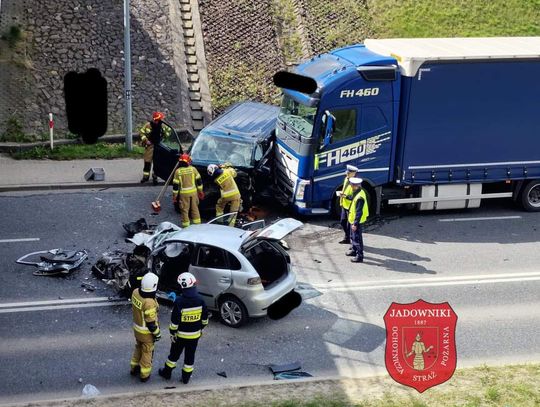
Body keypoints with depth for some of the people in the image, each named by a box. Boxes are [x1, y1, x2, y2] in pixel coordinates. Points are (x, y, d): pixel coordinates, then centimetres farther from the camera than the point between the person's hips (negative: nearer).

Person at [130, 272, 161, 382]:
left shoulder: (135, 292, -16)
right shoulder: (149, 303, -37)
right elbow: (151, 322, -27)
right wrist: (157, 333, -12)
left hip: (136, 327, 6)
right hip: (147, 332, -6)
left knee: (138, 348, 29)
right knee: (147, 352, 16)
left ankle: (134, 368, 47)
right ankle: (144, 375, 32)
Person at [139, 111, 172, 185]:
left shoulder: (162, 126, -2)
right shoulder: (148, 125, -13)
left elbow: (168, 130, 16)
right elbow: (141, 132, -8)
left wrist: (165, 136, 4)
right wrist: (145, 140, -16)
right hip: (150, 145, -3)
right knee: (147, 162, 4)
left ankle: (155, 177, 13)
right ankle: (146, 176, 17)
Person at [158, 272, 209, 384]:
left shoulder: (179, 301, -23)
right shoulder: (200, 299, -10)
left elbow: (175, 320, -19)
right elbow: (205, 318, 1)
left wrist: (172, 333, -6)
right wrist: (201, 328, 16)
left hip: (181, 334, -3)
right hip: (195, 334, 3)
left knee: (174, 354, 17)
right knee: (190, 356, 15)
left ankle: (167, 373, 34)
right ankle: (186, 378, 25)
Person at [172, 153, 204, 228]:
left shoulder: (178, 171, -8)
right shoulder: (193, 169, -3)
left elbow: (175, 185, -6)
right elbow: (199, 181, 3)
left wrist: (174, 195, 1)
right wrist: (200, 191, 13)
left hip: (184, 193, -2)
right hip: (193, 192, 2)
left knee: (184, 210, 8)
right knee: (195, 208, 15)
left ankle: (186, 225, 11)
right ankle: (197, 223, 21)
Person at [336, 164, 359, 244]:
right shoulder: (346, 179, 7)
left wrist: (345, 196, -28)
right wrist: (341, 193, 7)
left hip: (351, 207, -9)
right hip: (345, 205, 10)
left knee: (350, 225, -2)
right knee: (343, 222, 20)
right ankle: (347, 238, 36)